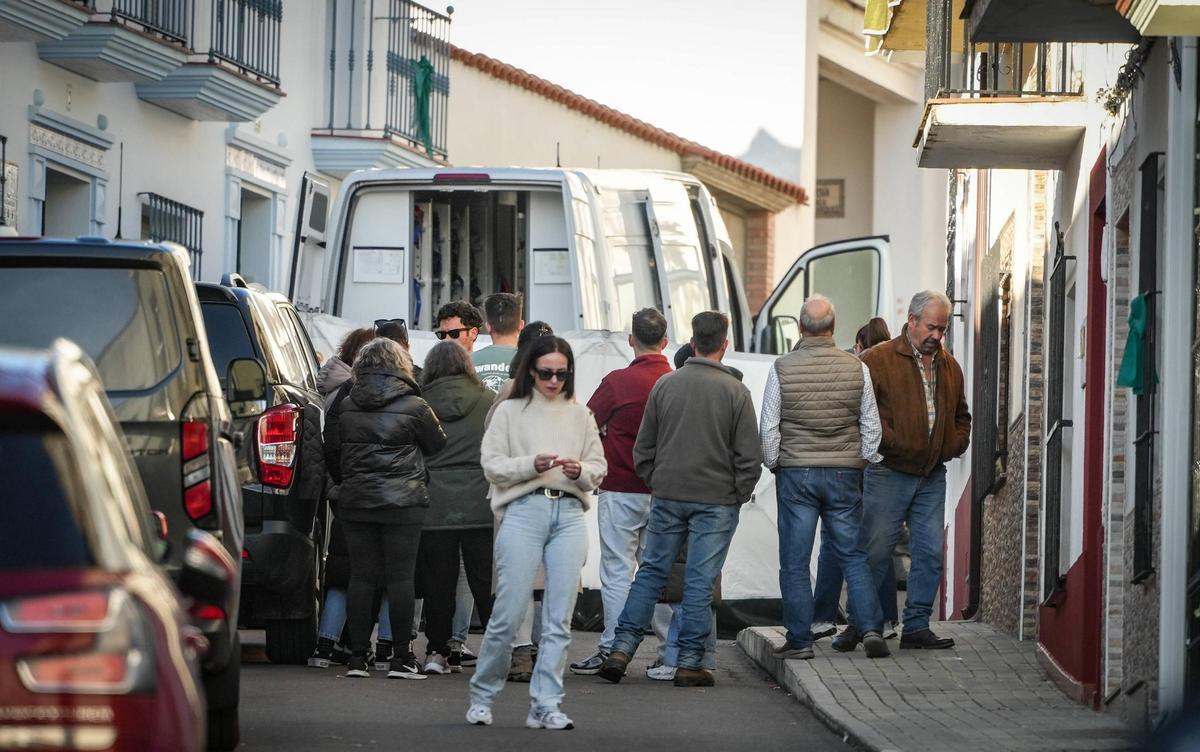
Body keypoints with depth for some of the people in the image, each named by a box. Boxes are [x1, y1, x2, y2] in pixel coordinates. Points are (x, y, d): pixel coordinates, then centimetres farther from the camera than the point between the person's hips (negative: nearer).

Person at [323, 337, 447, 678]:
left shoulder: (344, 407, 3)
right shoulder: (413, 407, -8)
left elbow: (332, 454, 11)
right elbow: (439, 446, 2)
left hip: (355, 501, 3)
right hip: (403, 503, -3)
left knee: (361, 577, 7)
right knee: (400, 578, 0)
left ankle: (357, 657, 6)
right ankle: (402, 658, 0)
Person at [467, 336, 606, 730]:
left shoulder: (580, 415, 14)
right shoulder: (510, 411, 5)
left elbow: (599, 468, 14)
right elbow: (493, 465, 0)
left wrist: (581, 471, -7)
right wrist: (532, 464, -15)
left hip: (569, 513, 3)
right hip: (524, 510, -3)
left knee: (559, 618, -1)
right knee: (509, 613, -4)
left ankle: (545, 705, 2)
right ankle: (482, 696, 12)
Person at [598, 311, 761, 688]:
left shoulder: (665, 385, 3)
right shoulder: (735, 391, -6)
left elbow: (643, 448, 7)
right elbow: (749, 455, -6)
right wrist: (737, 496, 5)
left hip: (668, 497, 3)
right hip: (716, 501, -3)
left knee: (650, 572, 10)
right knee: (700, 582, 1)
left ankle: (621, 649, 4)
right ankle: (689, 663, 2)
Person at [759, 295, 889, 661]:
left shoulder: (782, 369, -7)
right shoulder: (856, 368, -2)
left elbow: (768, 428, -3)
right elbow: (871, 427, 4)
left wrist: (774, 466, 12)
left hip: (795, 475, -2)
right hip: (844, 475, 2)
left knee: (795, 562, 4)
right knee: (853, 555, 9)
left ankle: (799, 640, 6)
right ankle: (871, 628, -3)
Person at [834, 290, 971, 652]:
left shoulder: (949, 367, 15)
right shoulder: (878, 360, -5)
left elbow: (961, 415, 27)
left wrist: (955, 444, 9)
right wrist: (892, 443, -16)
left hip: (932, 477, 6)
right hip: (889, 473, -6)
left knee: (930, 552, 3)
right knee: (876, 551, -3)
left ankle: (917, 626, 10)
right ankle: (857, 625, 5)